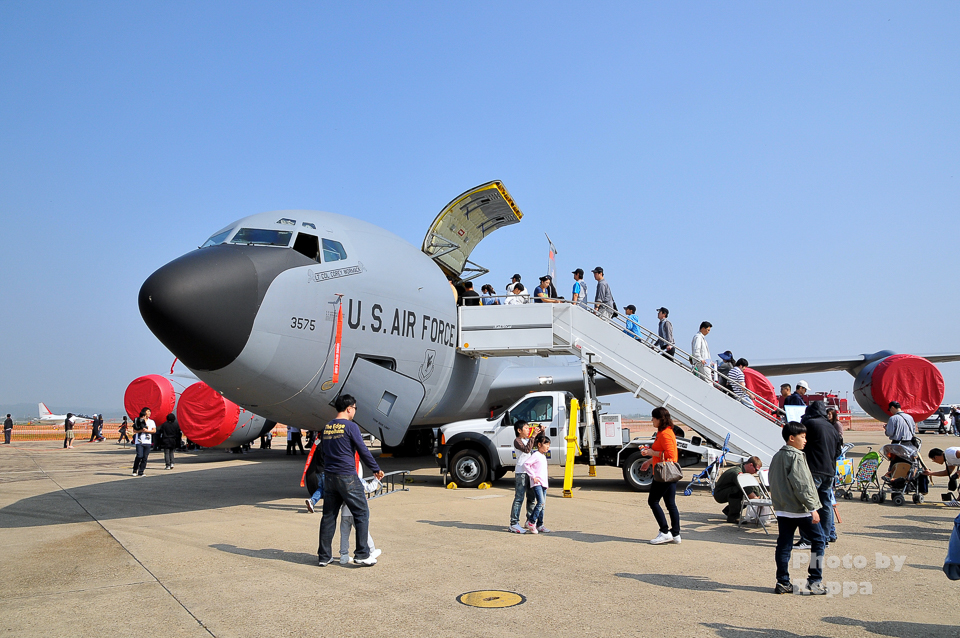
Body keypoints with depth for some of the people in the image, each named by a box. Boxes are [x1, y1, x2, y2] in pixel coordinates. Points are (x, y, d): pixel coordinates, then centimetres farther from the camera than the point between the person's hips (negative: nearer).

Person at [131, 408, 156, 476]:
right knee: (139, 456, -12)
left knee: (145, 457, -1)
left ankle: (140, 472, 6)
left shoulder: (151, 421, 14)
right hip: (139, 441, -3)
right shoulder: (138, 421, 6)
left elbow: (154, 430, 5)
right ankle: (135, 470, 8)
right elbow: (134, 430, 1)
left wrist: (147, 430, -9)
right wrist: (141, 430, -15)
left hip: (147, 442, 3)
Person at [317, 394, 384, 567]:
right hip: (347, 476, -7)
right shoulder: (351, 426, -9)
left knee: (328, 516, 12)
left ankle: (324, 556, 16)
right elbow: (363, 451, -7)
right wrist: (376, 469, 4)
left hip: (329, 476, 7)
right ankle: (362, 554, 2)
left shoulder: (326, 428, 11)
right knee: (362, 514, 3)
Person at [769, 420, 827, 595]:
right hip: (800, 509, -8)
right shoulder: (796, 457, -12)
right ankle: (815, 581, 7)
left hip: (782, 510, 8)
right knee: (818, 540, 6)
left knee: (784, 545, 8)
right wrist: (812, 508, -15)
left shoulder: (776, 457, 13)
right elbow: (801, 485, -18)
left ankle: (783, 582, 9)